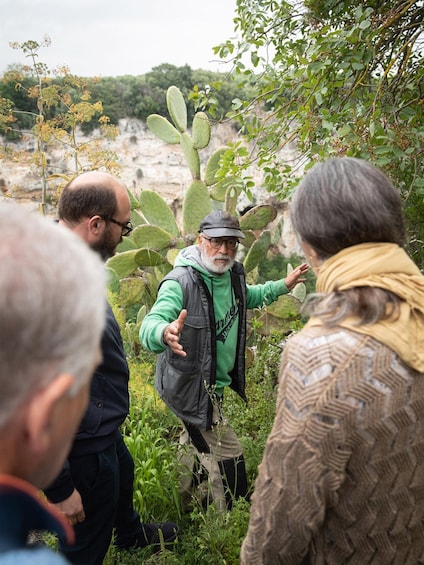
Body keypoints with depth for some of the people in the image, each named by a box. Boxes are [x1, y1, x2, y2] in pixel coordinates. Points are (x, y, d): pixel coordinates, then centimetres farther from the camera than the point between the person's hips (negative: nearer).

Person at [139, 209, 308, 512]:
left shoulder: (234, 274, -3)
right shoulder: (180, 282, -28)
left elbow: (248, 296, 21)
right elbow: (149, 326, -39)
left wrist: (283, 286, 17)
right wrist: (165, 332, -61)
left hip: (215, 383, 9)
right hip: (191, 386, -9)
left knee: (199, 442, 28)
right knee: (227, 454, 0)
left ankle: (182, 502, 53)